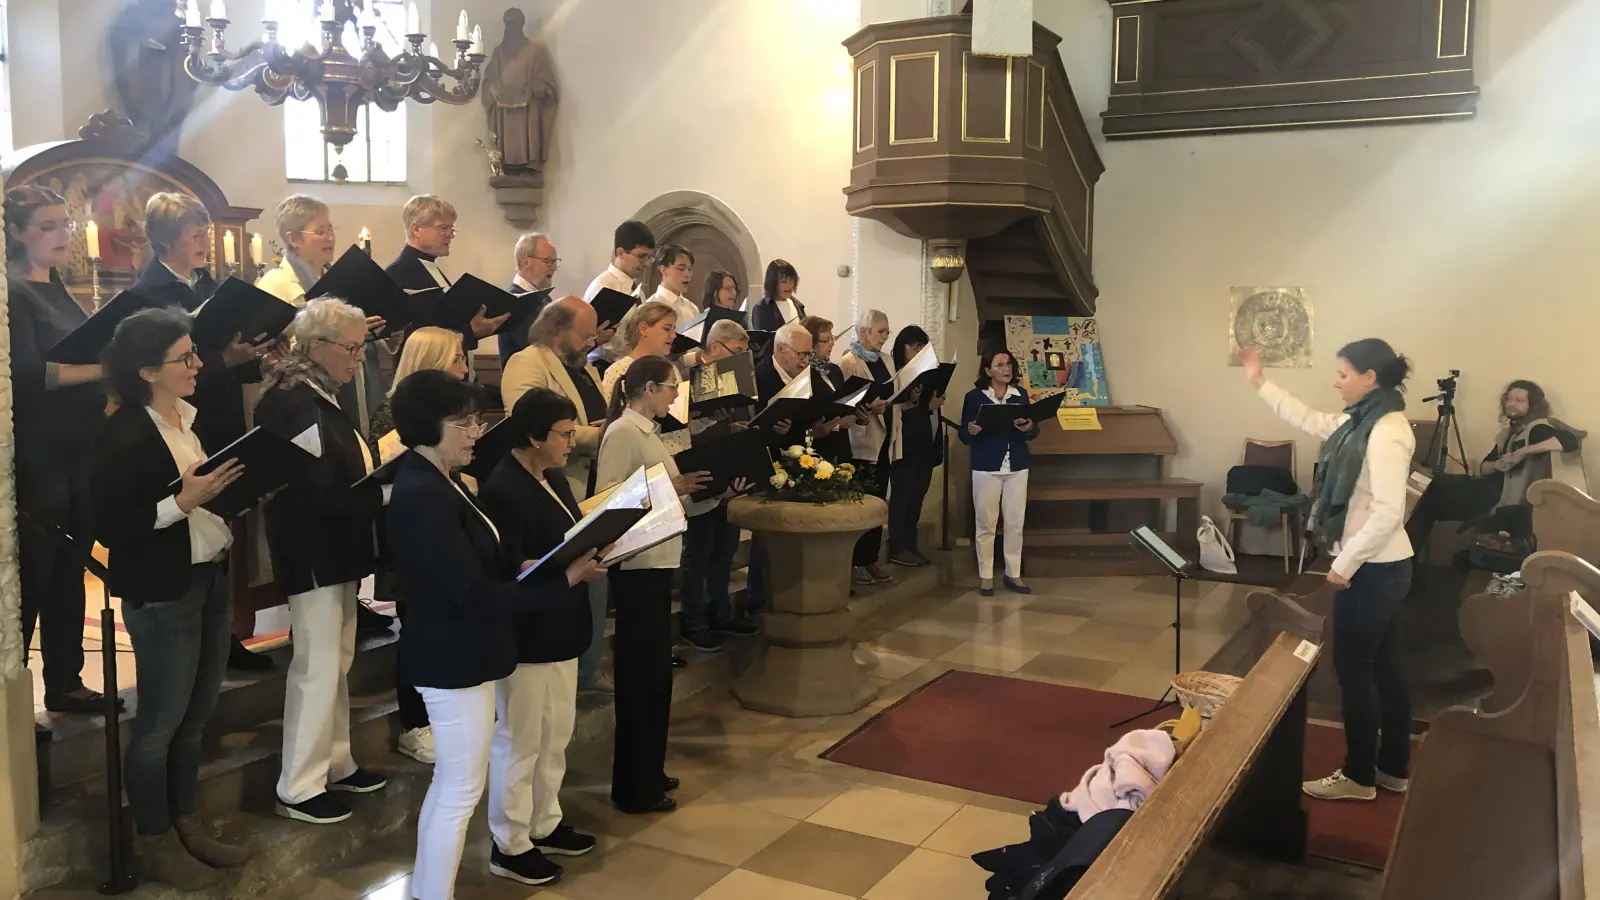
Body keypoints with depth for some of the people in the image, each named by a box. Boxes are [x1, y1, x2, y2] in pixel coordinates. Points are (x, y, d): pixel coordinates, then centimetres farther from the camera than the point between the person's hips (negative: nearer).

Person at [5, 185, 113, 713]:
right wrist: (104, 366, -26)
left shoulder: (57, 290, 15)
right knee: (28, 579, -3)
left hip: (77, 455, 8)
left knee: (68, 573, 13)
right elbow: (25, 376, -21)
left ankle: (65, 684, 23)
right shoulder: (12, 293, -10)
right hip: (34, 460, -8)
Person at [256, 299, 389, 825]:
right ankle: (298, 789, 10)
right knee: (318, 668, -2)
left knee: (337, 662, 17)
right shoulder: (293, 404, -19)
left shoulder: (320, 397, 10)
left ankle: (336, 765, 30)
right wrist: (388, 492, -19)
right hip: (313, 554, -10)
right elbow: (321, 494, -24)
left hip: (335, 550, 10)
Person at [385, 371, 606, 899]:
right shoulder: (422, 497, -25)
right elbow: (474, 594, -26)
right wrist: (564, 580, -22)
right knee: (461, 791, 3)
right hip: (455, 660, -10)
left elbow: (480, 559, 14)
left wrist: (526, 566, -4)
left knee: (449, 784, 21)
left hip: (458, 654, 10)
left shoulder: (436, 483, 7)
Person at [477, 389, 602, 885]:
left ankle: (544, 825, 37)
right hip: (525, 636, -10)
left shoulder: (552, 477, 8)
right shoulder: (503, 489, -21)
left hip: (559, 630, 10)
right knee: (520, 741, 5)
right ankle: (509, 846, 20)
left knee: (555, 734, 21)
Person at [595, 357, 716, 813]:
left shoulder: (648, 432, 14)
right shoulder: (623, 432, -13)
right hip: (636, 565, -9)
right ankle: (634, 787, 11)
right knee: (641, 673, 0)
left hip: (657, 561, 9)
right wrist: (669, 487, -22)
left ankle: (648, 772, 29)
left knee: (655, 670, 16)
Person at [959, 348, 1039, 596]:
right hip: (986, 468, -3)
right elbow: (963, 436, -4)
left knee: (1015, 522, 6)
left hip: (1017, 468, 3)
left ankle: (1013, 573, 17)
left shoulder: (1021, 395, 5)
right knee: (986, 523, 2)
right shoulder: (974, 397, -3)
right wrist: (972, 431, -26)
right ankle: (986, 576, 12)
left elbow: (1033, 432, 4)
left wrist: (1029, 428, -18)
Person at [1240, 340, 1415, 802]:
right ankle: (1393, 767, 29)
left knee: (1353, 669, 2)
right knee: (1383, 665, 17)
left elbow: (1388, 513, -27)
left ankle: (1359, 776, 16)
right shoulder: (1362, 421, 6)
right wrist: (1260, 383, 21)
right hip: (1379, 565, 10)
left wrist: (1344, 564, -21)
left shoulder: (1386, 434, -23)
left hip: (1372, 569, -10)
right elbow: (1310, 420, 22)